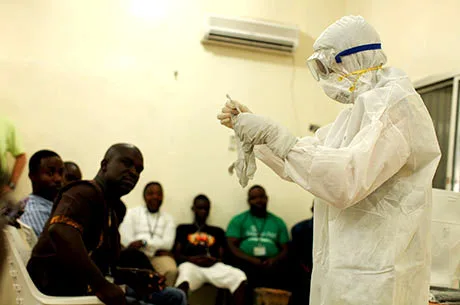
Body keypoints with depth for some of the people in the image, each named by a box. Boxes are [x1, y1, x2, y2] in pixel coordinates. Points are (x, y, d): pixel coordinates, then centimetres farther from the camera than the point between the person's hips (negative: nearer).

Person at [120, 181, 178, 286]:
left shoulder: (168, 218, 18)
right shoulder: (132, 213, 14)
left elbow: (167, 243, 3)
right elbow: (125, 239, 0)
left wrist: (143, 242, -13)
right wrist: (156, 247, -11)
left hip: (159, 256, 1)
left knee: (171, 271, -32)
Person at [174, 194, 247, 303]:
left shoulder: (218, 231, 29)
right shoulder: (183, 229, 23)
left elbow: (223, 256, 19)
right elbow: (176, 254, 13)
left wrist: (215, 260, -5)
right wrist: (192, 259, -7)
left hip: (214, 266, 2)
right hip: (191, 264, -2)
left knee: (239, 277, -31)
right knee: (184, 281, -42)